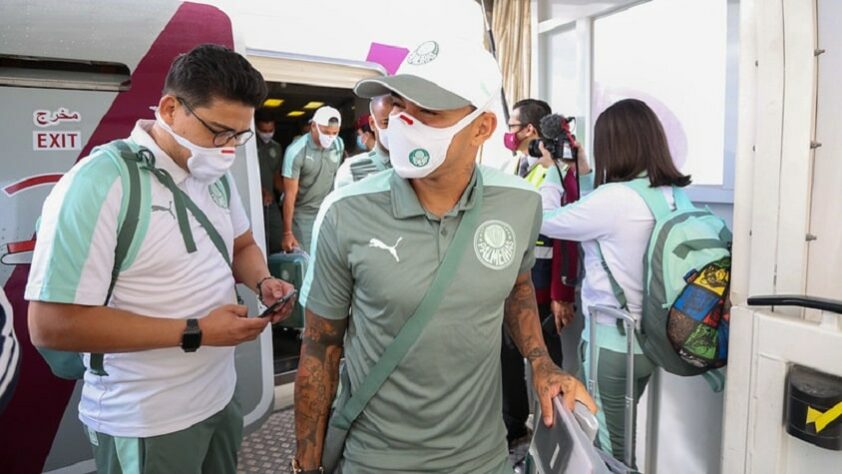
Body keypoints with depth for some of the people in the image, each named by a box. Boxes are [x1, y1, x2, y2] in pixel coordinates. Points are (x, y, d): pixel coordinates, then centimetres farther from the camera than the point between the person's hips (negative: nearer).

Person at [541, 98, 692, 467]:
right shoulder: (674, 196, 1)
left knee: (603, 446, 11)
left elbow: (545, 223, -9)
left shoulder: (614, 198, -23)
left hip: (611, 340, -8)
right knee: (620, 440, 25)